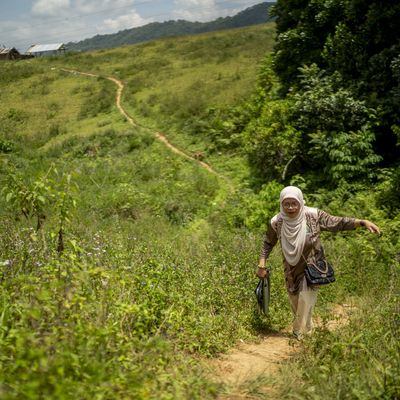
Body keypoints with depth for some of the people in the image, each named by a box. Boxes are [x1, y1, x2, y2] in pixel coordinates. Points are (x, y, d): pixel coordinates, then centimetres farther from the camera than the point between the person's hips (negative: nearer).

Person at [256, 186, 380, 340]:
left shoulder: (313, 216, -23)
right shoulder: (277, 222, -18)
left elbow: (337, 223, -16)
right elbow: (267, 243, -1)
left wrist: (363, 222, -27)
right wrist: (262, 265, -3)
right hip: (291, 269, 3)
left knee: (305, 298, -10)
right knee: (294, 301, 17)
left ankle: (299, 333, 13)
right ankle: (307, 327, 46)